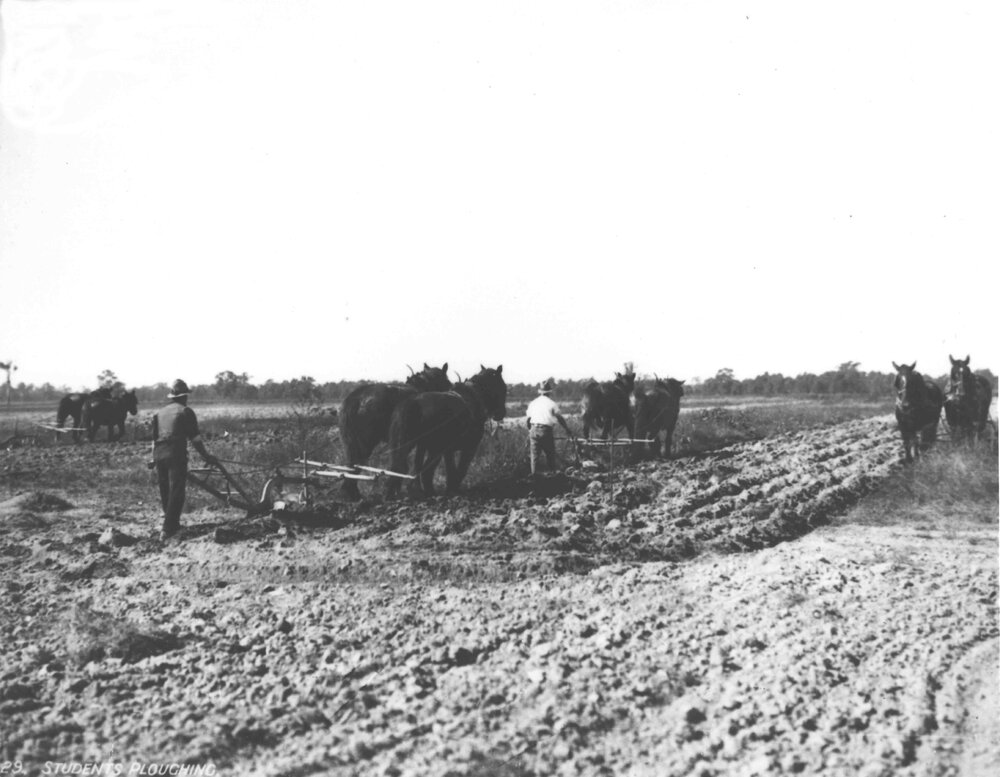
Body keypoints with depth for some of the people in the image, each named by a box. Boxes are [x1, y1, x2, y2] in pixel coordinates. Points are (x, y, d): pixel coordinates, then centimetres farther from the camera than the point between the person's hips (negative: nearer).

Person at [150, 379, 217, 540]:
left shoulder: (159, 413, 18)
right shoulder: (185, 412, 1)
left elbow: (154, 438, 19)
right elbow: (194, 438, -4)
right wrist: (206, 456, 1)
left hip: (159, 454, 6)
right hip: (176, 454, -6)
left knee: (165, 491, 16)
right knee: (176, 492, -3)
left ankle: (172, 525, 27)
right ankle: (168, 529, -9)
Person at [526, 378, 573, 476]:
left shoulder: (533, 403, 11)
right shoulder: (551, 403, -2)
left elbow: (528, 419, 12)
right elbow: (559, 418, -6)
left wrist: (528, 433, 22)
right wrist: (568, 430, 0)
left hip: (534, 430, 4)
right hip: (546, 431, -4)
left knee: (534, 455, 7)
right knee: (550, 454, 8)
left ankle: (533, 474, 4)